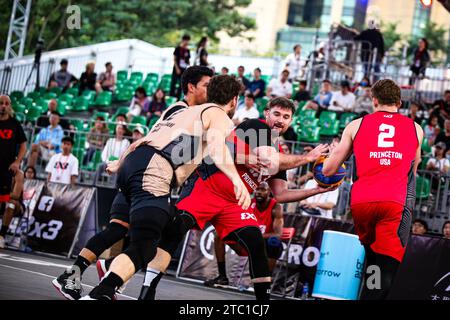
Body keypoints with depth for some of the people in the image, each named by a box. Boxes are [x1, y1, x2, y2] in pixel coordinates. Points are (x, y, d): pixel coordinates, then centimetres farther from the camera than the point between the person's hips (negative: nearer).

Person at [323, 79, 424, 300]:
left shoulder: (356, 125, 14)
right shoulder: (415, 128, 17)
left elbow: (328, 170, 15)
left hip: (361, 200, 2)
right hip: (395, 202, -2)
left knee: (372, 258, 24)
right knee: (385, 272, -8)